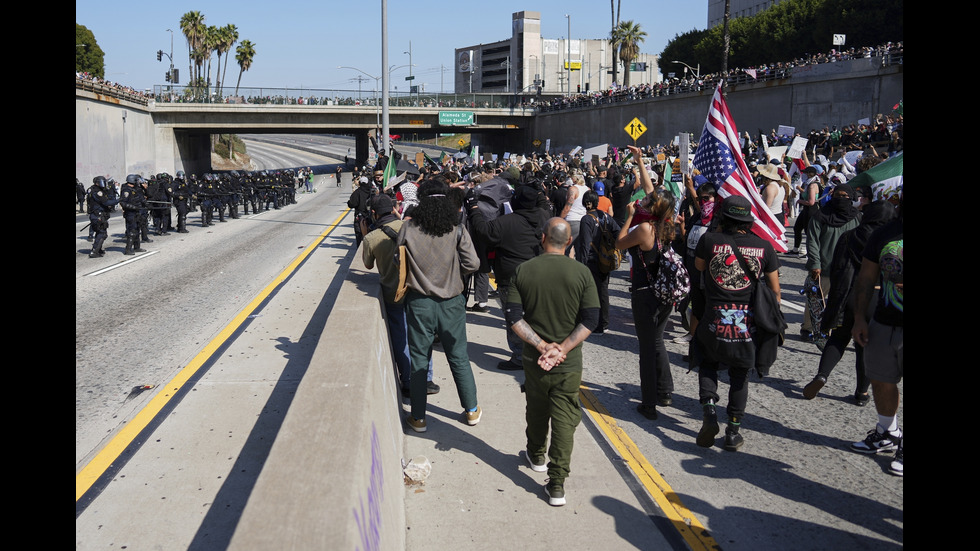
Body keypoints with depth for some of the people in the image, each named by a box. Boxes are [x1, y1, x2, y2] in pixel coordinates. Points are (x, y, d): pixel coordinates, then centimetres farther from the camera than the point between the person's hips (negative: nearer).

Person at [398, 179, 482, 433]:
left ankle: (418, 418, 17)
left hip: (419, 302, -1)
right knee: (459, 357, 15)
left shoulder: (408, 228, -7)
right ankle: (472, 410, 26)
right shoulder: (456, 229, -7)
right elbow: (472, 263, -12)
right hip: (451, 301, 1)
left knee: (419, 359, 10)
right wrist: (453, 274, 6)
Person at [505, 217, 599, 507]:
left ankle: (536, 456, 46)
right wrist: (562, 348, -12)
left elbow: (513, 316, -11)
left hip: (534, 358, 2)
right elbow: (590, 319, -12)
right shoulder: (581, 272, -8)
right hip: (569, 362, -1)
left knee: (537, 409, 23)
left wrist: (542, 346, -12)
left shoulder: (523, 271, -6)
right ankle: (557, 484, 0)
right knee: (564, 418, 3)